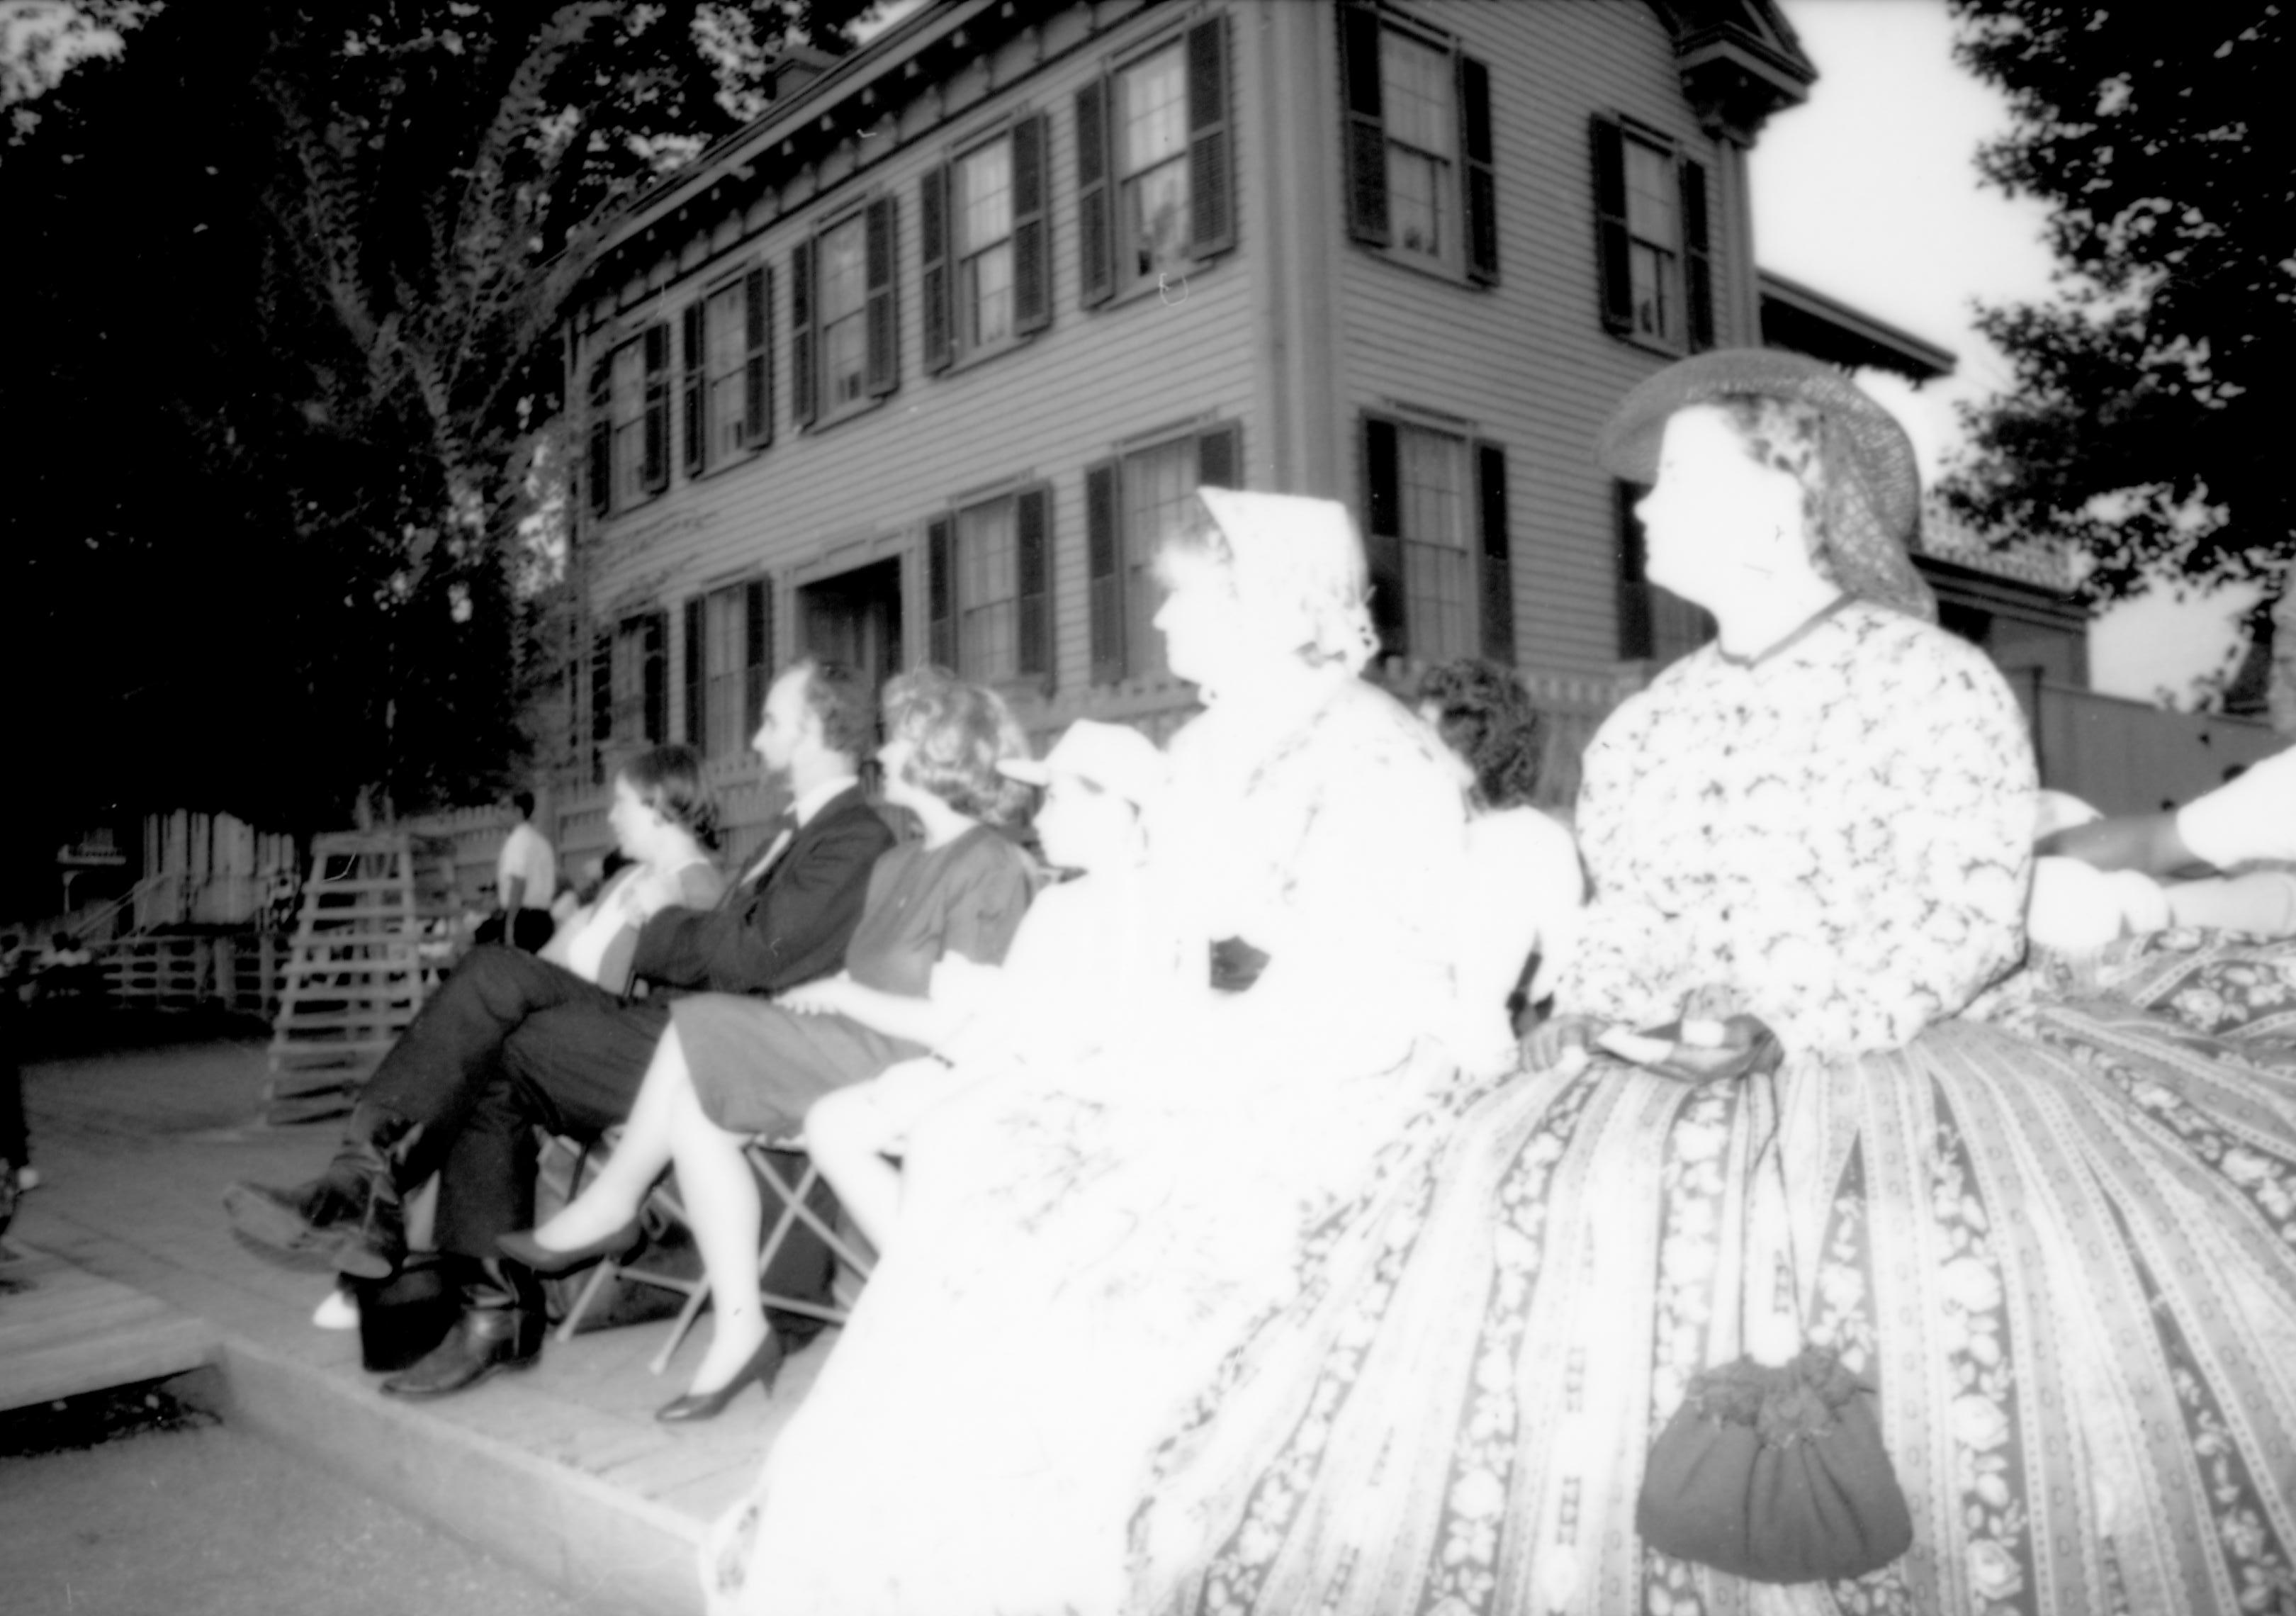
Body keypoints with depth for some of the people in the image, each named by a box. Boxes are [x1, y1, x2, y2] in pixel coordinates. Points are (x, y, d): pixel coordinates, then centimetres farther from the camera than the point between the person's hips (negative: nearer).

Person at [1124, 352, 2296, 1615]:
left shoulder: (1934, 679, 0)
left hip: (1883, 1079, -4)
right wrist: (1592, 1026, -1)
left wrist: (1804, 1038, -16)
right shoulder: (1657, 716, 15)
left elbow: (1976, 914, -6)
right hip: (1657, 1087, 5)